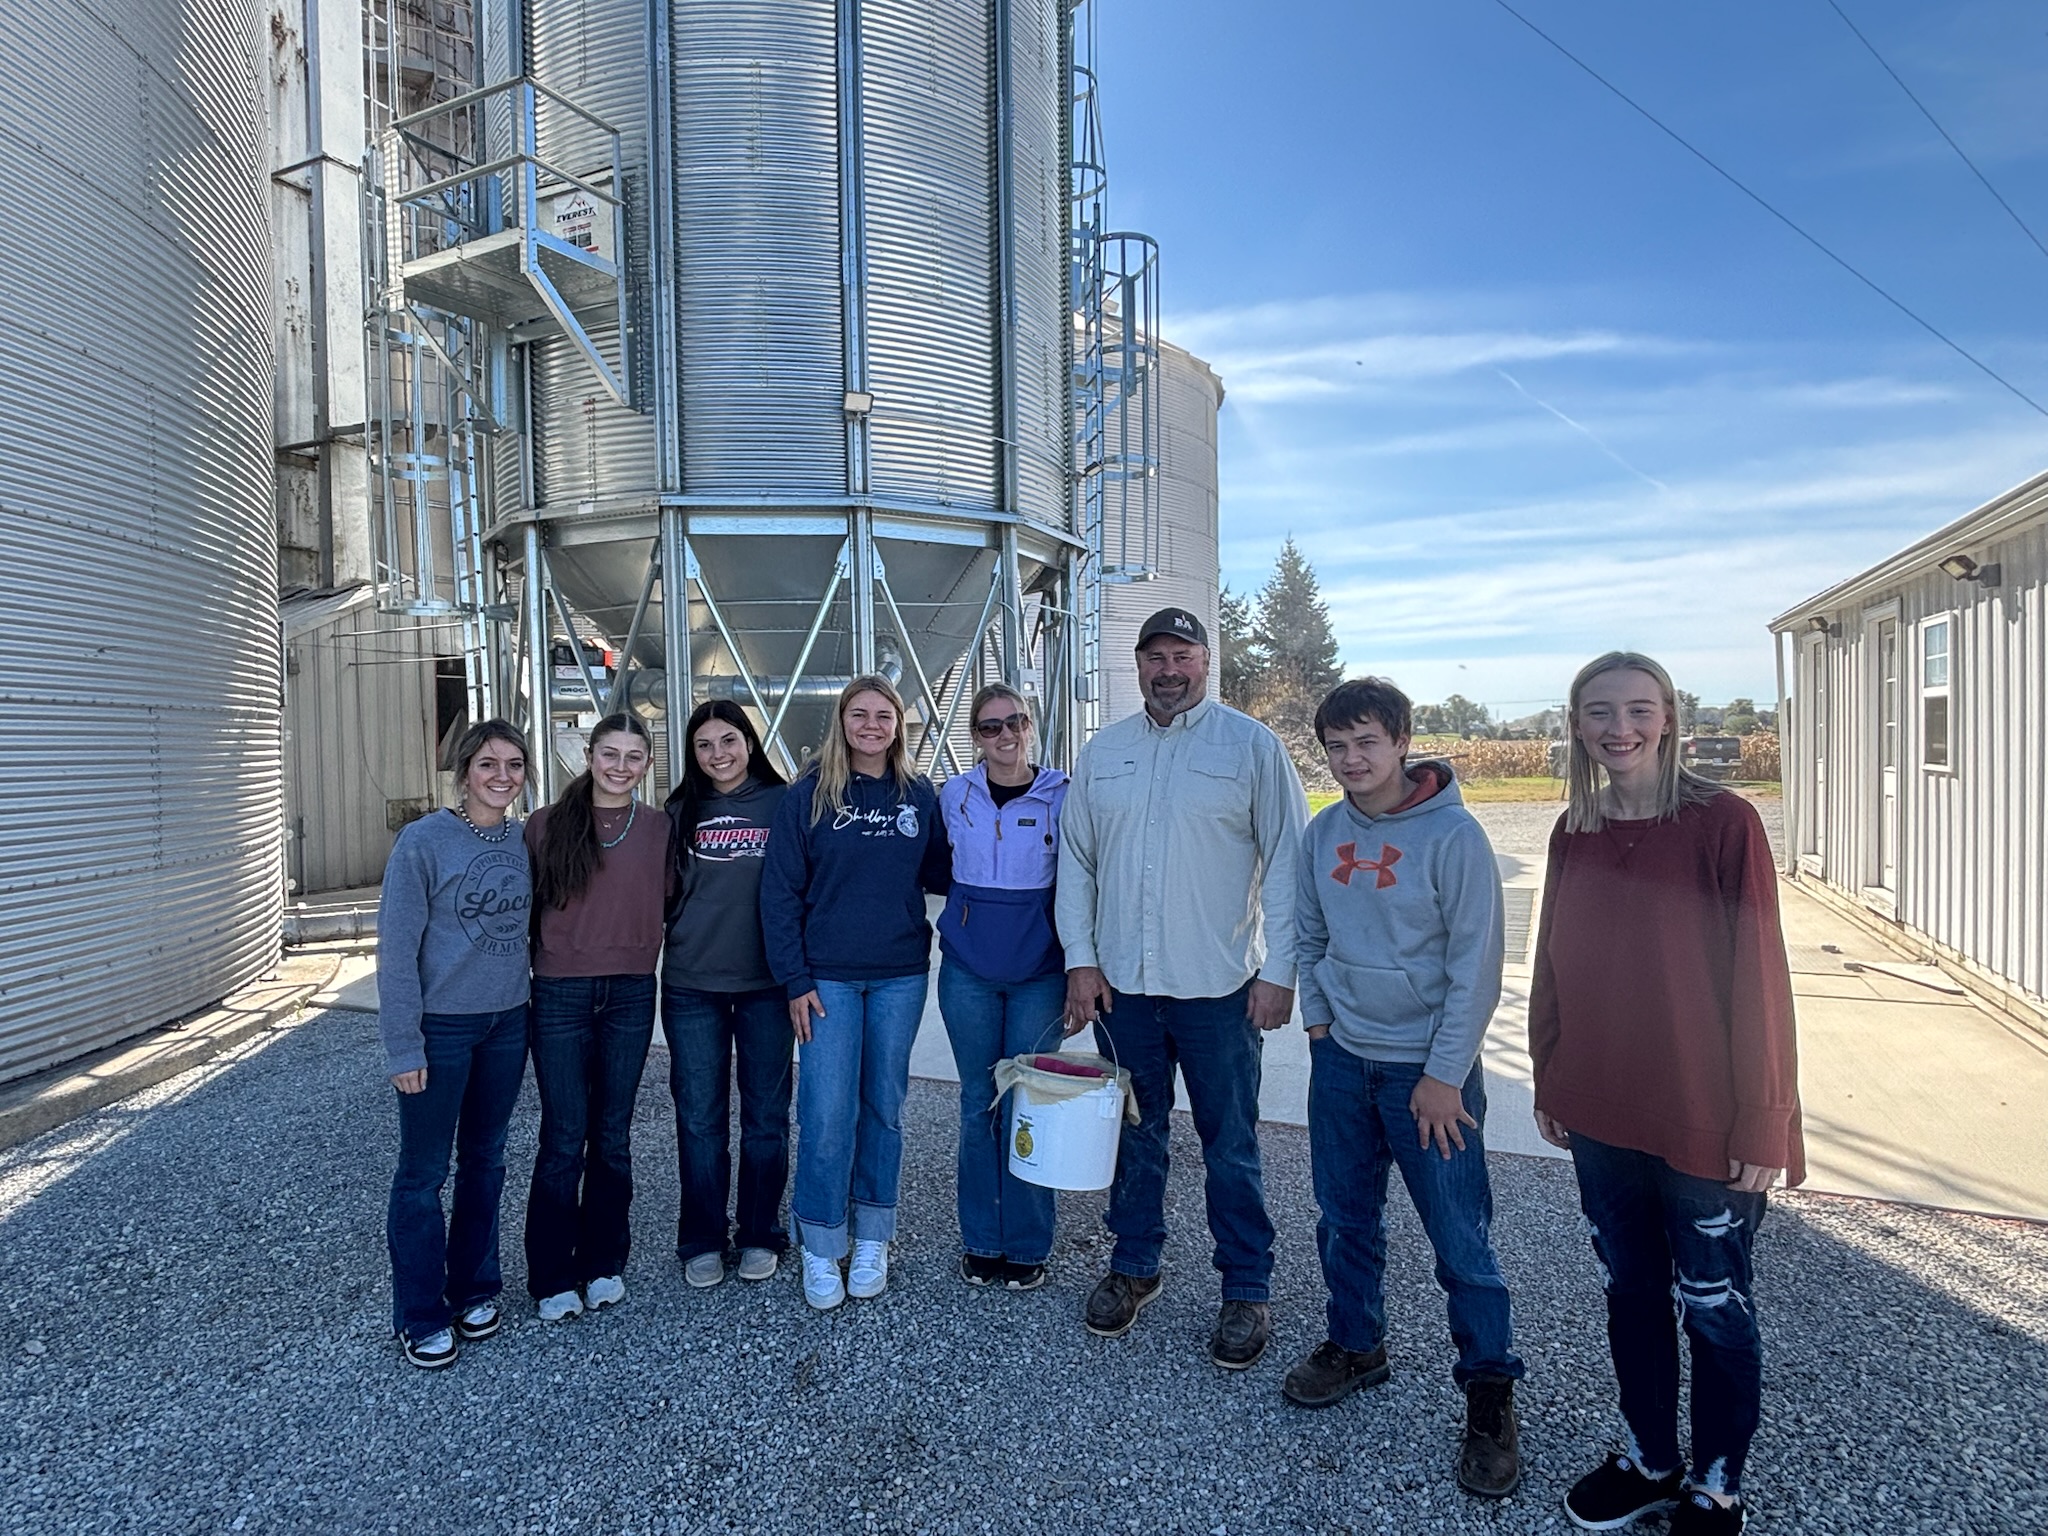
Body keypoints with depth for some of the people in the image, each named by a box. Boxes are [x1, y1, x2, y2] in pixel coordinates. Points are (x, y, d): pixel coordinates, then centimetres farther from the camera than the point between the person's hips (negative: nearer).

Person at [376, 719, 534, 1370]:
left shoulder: (525, 841, 2)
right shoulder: (423, 841, -13)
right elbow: (396, 949, -13)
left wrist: (537, 1006, 7)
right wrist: (403, 1045, -14)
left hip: (507, 1023, 5)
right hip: (440, 1028, -5)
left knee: (484, 1161, 17)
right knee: (424, 1173, 5)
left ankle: (475, 1287, 33)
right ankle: (420, 1315, 21)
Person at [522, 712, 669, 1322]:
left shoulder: (659, 828, 2)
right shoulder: (547, 824, -2)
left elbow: (665, 904, 8)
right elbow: (526, 907, 2)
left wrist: (640, 961, 3)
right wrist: (525, 974, 0)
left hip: (630, 994, 2)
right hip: (561, 995, -2)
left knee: (612, 1137, 12)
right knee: (564, 1140, 3)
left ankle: (603, 1263, 28)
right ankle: (552, 1277, 20)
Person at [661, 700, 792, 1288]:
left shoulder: (782, 805, 0)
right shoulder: (681, 811, 6)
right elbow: (664, 893, 11)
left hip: (766, 983, -1)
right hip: (691, 986, 2)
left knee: (766, 1113, 8)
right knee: (700, 1117, 7)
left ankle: (759, 1235, 24)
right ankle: (701, 1241, 22)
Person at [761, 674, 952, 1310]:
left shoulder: (919, 794, 4)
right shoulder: (808, 794, -4)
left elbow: (937, 875, 11)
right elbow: (780, 892, -4)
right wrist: (794, 981, -8)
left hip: (900, 976, 2)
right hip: (828, 977, -2)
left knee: (883, 1107, 12)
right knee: (827, 1114, -1)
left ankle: (871, 1240, 27)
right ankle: (820, 1251, 17)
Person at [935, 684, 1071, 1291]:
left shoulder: (1061, 795, -4)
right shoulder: (954, 796, 2)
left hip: (1038, 973, -2)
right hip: (968, 971, 2)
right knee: (978, 1104, 9)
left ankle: (1027, 1246, 20)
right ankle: (980, 1240, 23)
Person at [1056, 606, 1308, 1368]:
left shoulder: (1252, 746, -4)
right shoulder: (1102, 752, 7)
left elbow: (1286, 865, -5)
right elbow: (1074, 861, 8)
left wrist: (1277, 972, -9)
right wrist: (1080, 960, 2)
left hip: (1219, 989, -3)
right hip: (1121, 985, 4)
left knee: (1230, 1146, 8)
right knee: (1134, 1135, 17)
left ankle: (1247, 1290, 26)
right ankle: (1133, 1267, 36)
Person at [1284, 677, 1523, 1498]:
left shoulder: (1452, 834, -14)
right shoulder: (1323, 834, 2)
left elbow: (1476, 965, -14)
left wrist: (1444, 1075, -14)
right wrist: (1318, 1021, 5)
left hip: (1428, 1067, -5)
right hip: (1341, 1059, 5)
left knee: (1460, 1237, 2)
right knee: (1345, 1218, 16)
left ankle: (1490, 1393, 21)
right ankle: (1356, 1345, 37)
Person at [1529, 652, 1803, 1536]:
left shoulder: (1723, 824, -14)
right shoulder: (1574, 831, 2)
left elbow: (1759, 977, -12)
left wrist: (1762, 1123, -11)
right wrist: (1549, 1082, 11)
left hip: (1702, 1124, -4)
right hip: (1598, 1116, 5)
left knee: (1713, 1311, 13)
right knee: (1629, 1293, 19)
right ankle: (1649, 1461, 40)